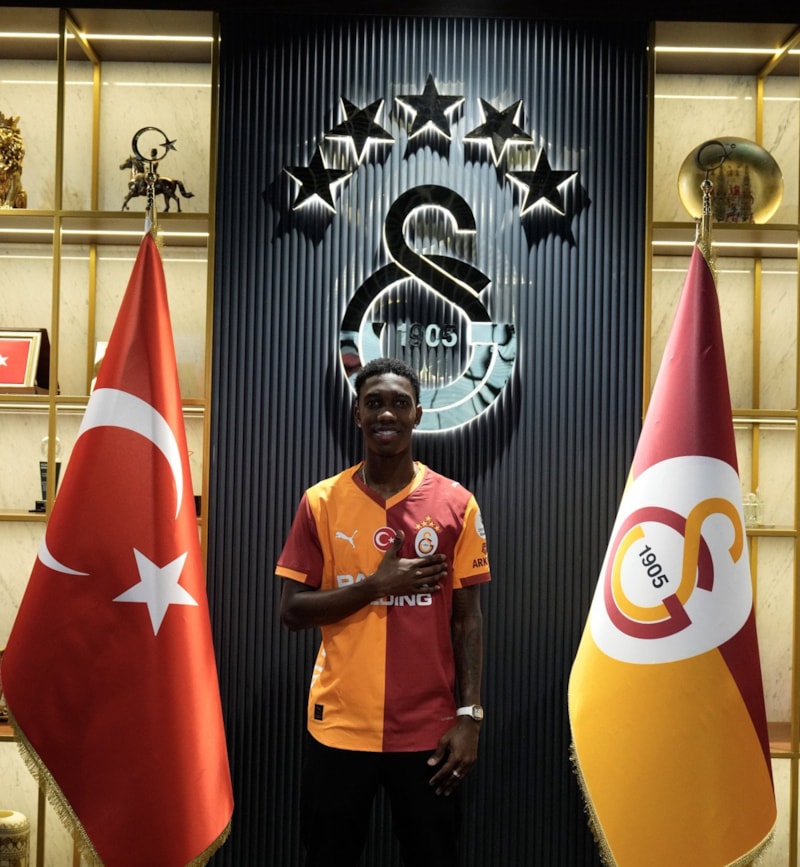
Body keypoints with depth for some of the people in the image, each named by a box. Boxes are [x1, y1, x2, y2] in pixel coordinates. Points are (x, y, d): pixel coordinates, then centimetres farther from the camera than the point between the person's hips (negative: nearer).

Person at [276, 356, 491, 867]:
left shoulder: (456, 504, -1)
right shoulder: (321, 502, -1)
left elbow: (468, 619, 1)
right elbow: (292, 612, -2)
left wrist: (469, 716, -5)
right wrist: (376, 585, -13)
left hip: (428, 728, 0)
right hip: (340, 725, 1)